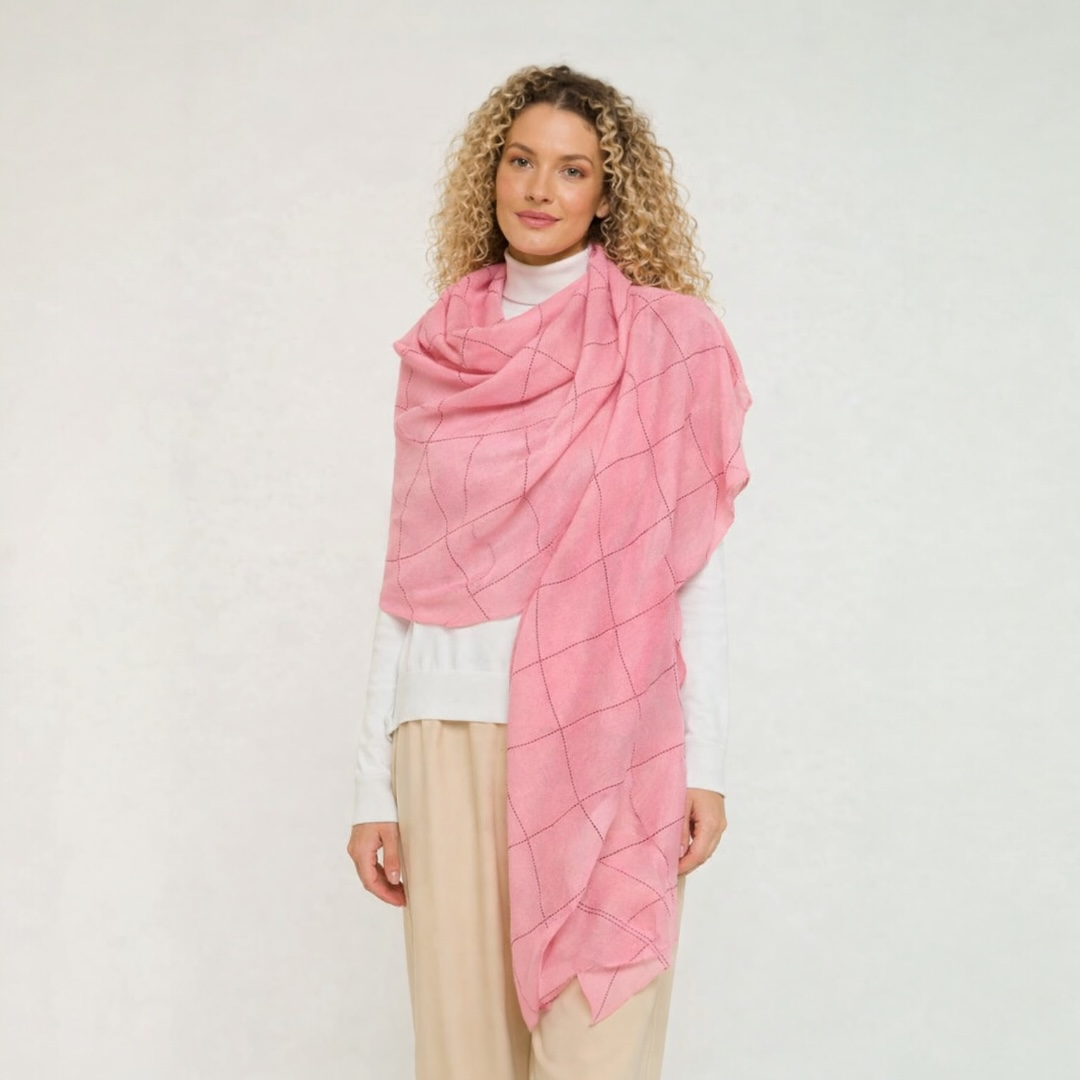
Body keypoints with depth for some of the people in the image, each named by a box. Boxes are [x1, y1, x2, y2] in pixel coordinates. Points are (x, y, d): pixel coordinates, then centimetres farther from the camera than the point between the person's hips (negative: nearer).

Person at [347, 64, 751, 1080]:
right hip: (451, 733, 3)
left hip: (605, 734, -3)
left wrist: (704, 761, -6)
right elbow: (405, 576, 11)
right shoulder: (437, 355, 10)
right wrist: (374, 782, 9)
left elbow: (693, 564, 0)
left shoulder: (662, 340, 2)